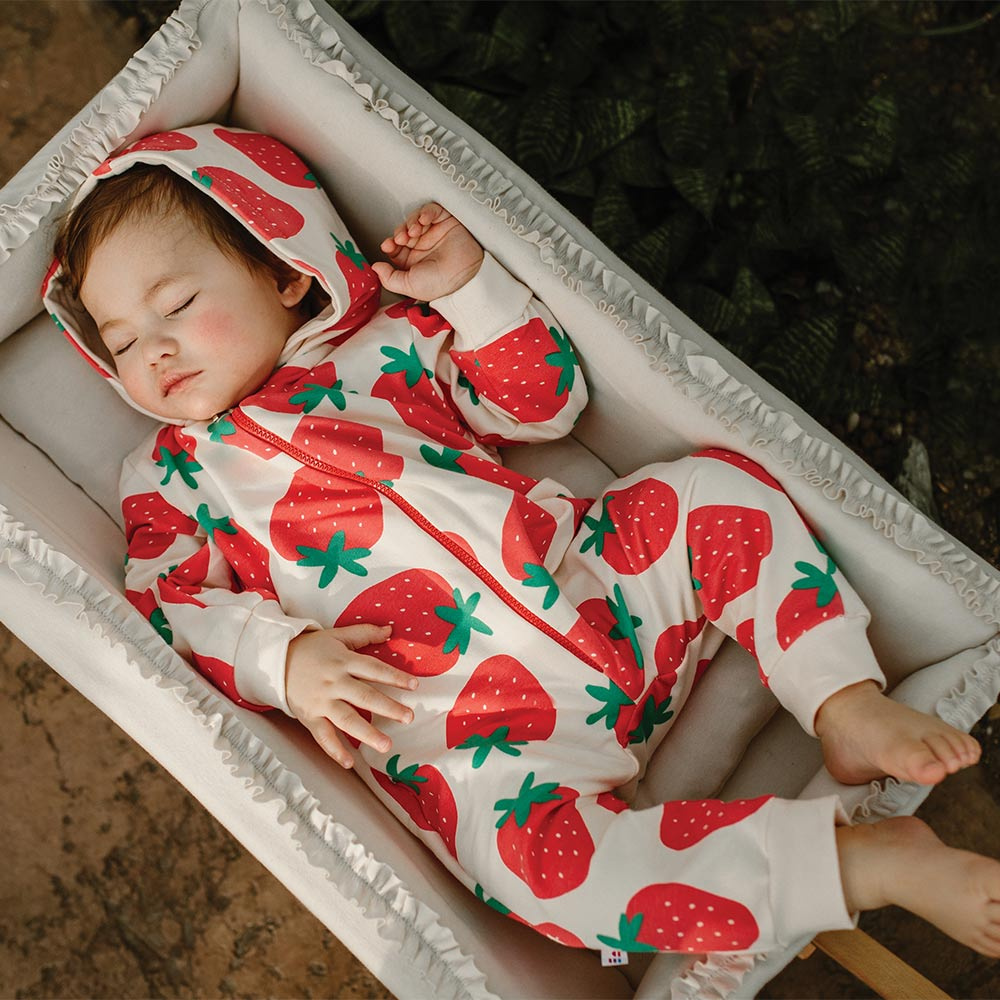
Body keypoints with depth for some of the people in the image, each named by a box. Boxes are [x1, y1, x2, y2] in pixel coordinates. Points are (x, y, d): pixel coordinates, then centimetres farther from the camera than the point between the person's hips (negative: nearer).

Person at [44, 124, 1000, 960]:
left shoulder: (388, 339, 15)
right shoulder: (175, 472, 11)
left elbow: (547, 399, 16)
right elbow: (173, 604, 1)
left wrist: (469, 287, 5)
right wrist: (282, 660, -17)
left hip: (594, 580, 4)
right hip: (455, 721, -4)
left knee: (718, 488, -8)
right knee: (525, 846, -32)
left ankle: (848, 708, -7)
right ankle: (869, 858, -26)